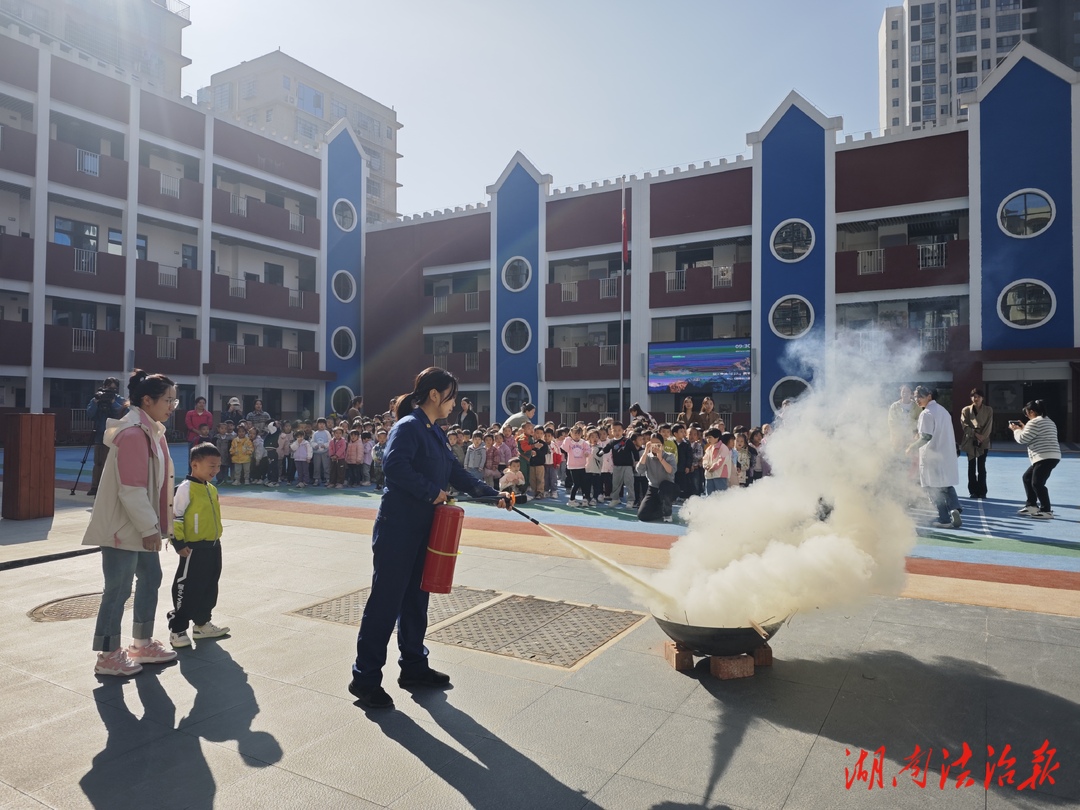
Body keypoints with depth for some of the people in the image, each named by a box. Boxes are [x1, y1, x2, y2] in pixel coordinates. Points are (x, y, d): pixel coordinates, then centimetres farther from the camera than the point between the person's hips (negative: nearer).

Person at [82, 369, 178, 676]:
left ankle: (143, 645, 30)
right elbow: (131, 489, -24)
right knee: (118, 588, 0)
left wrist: (153, 524, 18)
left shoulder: (151, 430, 10)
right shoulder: (133, 433, -22)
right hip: (122, 527, -11)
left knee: (150, 579, 17)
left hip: (140, 525, 11)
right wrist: (148, 528, -19)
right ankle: (108, 657, 15)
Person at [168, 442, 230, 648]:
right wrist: (179, 543, -15)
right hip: (194, 548, -8)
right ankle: (177, 630, 10)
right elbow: (175, 517, -14)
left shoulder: (212, 489, 11)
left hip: (213, 547, 8)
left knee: (209, 588, 16)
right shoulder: (186, 488, -13)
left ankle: (202, 623, 29)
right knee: (187, 589, -1)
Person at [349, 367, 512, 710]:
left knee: (416, 598, 16)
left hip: (422, 529, 9)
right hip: (397, 528, -9)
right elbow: (394, 465, -29)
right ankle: (365, 678, 10)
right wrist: (431, 492, -21)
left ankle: (414, 667, 29)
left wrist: (493, 495, 9)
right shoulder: (408, 426, -14)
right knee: (385, 600, -1)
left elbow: (456, 473, 15)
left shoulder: (435, 433, 14)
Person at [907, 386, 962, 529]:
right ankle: (954, 508, -6)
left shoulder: (927, 413, -14)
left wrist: (912, 447, -7)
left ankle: (944, 519, 4)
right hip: (947, 454, 8)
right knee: (947, 485, 17)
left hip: (932, 455, -8)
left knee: (934, 488, 2)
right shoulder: (943, 410, 13)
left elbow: (926, 437, -20)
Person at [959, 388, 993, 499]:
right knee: (971, 467, 4)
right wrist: (975, 434, -15)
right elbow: (964, 425, -4)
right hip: (970, 441, 0)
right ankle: (972, 491, 9)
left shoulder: (988, 410, 2)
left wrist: (982, 437, -13)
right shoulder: (966, 410, 1)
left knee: (981, 467, 0)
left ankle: (982, 491, 7)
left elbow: (989, 426, -3)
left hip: (983, 442, 0)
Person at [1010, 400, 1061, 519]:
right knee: (1027, 477, 17)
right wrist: (1023, 428, 25)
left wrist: (1016, 429, 6)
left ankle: (1046, 511, -7)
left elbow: (1022, 439, -11)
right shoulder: (1048, 421, 21)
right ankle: (1031, 505, 18)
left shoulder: (1034, 422, -12)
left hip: (1045, 458, -11)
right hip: (1050, 457, 11)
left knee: (1037, 483, -10)